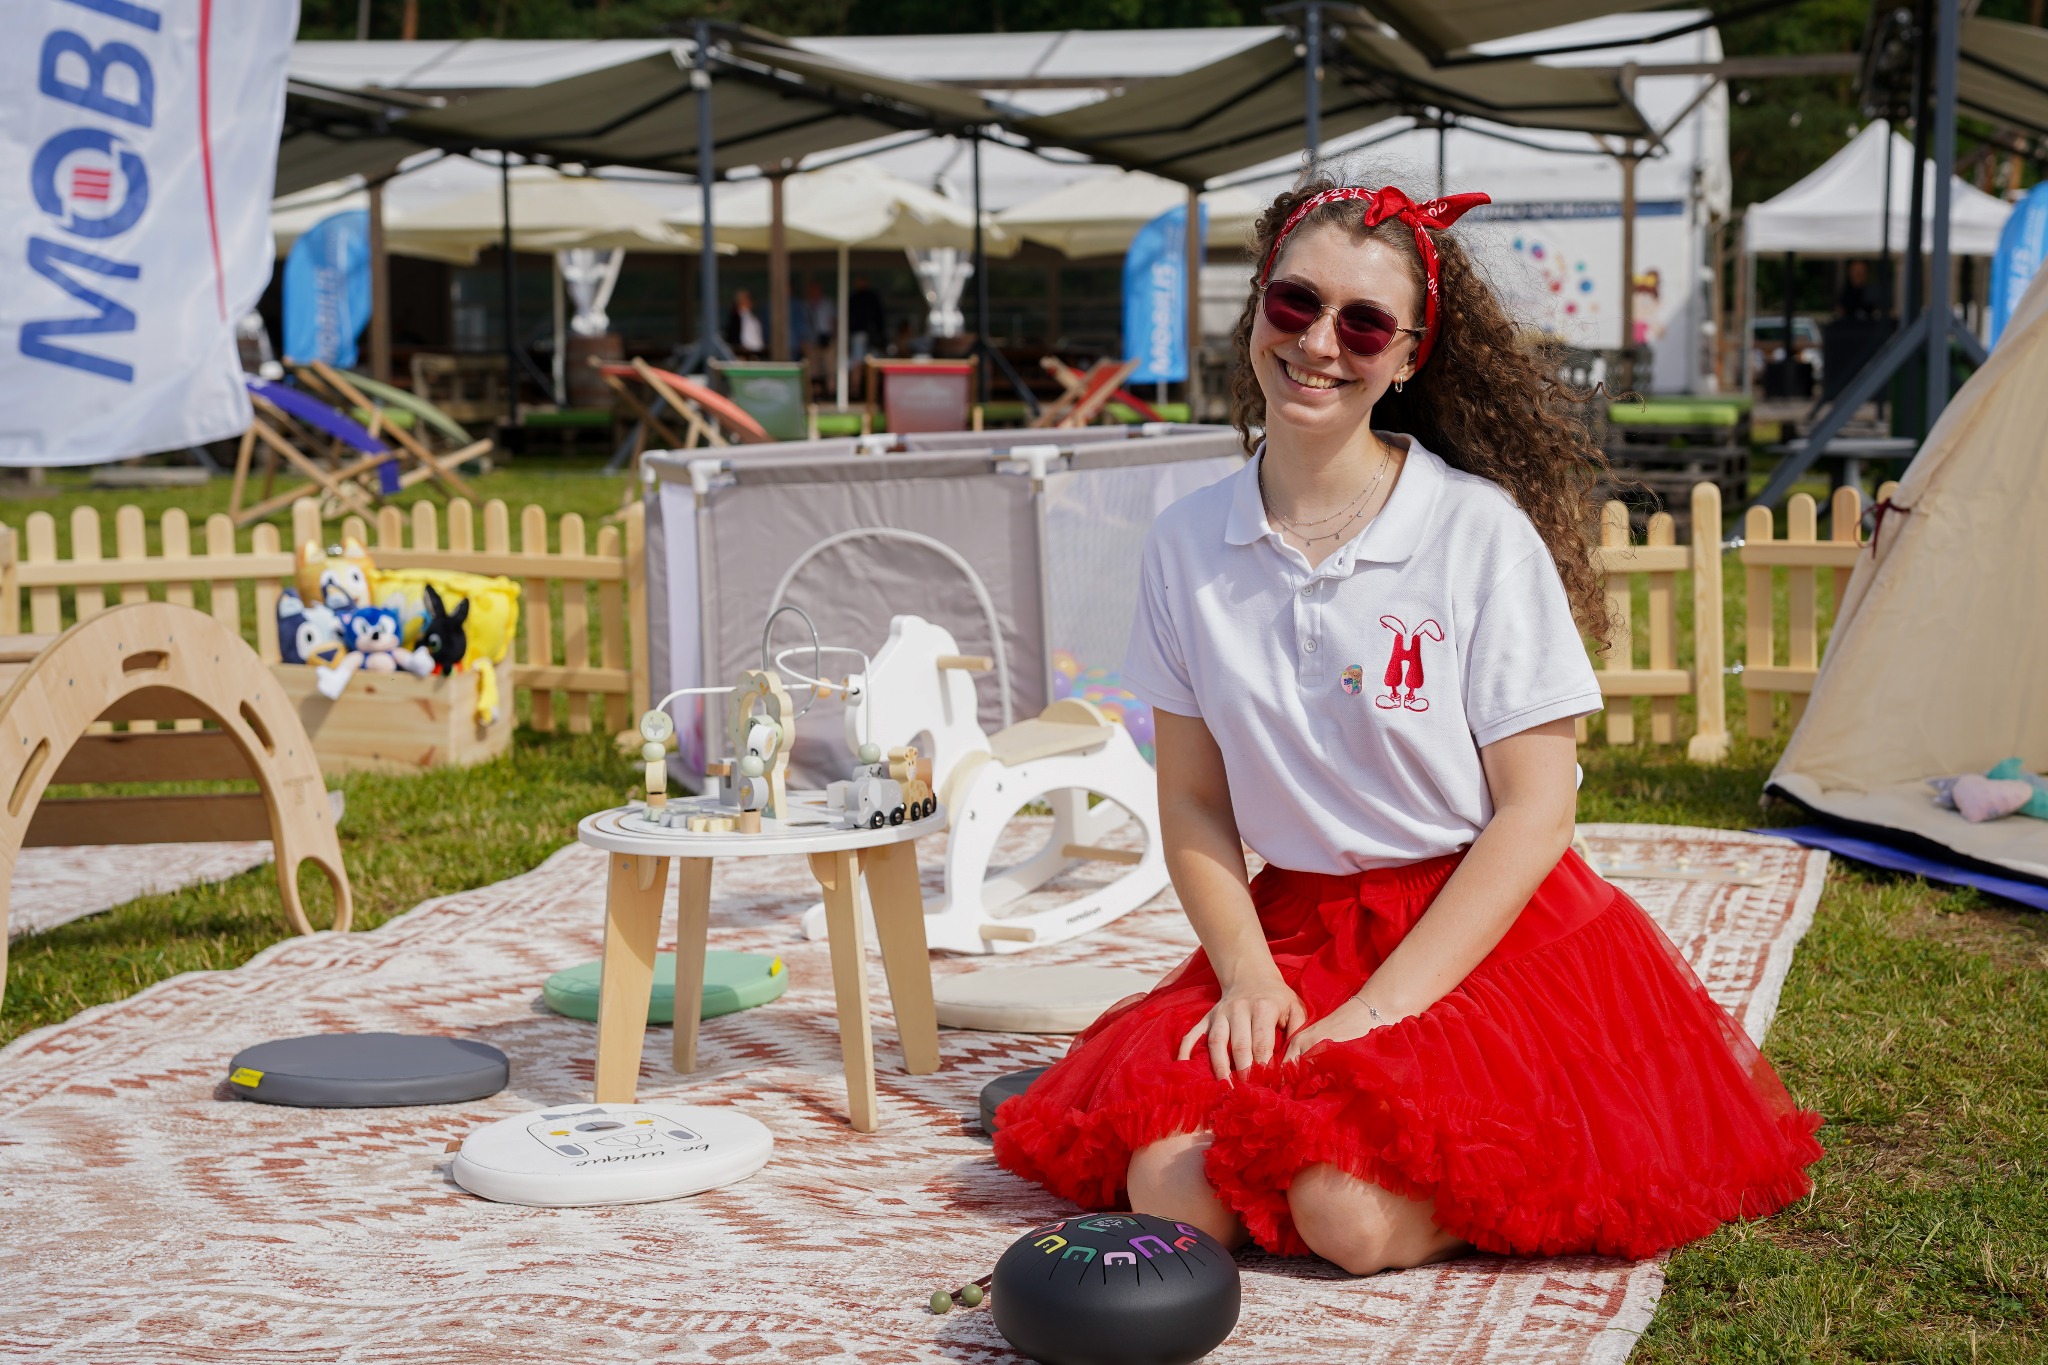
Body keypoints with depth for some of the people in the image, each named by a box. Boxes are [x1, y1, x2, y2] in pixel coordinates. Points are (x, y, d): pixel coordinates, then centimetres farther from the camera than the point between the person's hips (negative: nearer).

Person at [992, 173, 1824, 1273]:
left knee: (1354, 1216, -25)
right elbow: (1192, 804, 7)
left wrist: (1382, 1008, -16)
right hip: (1292, 931, 4)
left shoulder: (1483, 533, -10)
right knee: (1170, 1191, -20)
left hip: (1486, 928, -3)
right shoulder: (1187, 544, 1)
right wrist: (1247, 977, -9)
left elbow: (1536, 813, -10)